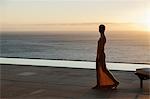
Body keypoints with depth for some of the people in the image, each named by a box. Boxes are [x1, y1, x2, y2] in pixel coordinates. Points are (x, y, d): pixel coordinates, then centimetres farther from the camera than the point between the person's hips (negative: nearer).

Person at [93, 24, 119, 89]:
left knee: (104, 70, -9)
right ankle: (98, 85, 18)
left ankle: (115, 82, -4)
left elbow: (101, 48, -22)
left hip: (101, 55, -10)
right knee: (98, 70, 12)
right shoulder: (102, 37, 15)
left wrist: (99, 57, -23)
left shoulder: (102, 37, -17)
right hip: (100, 55, 10)